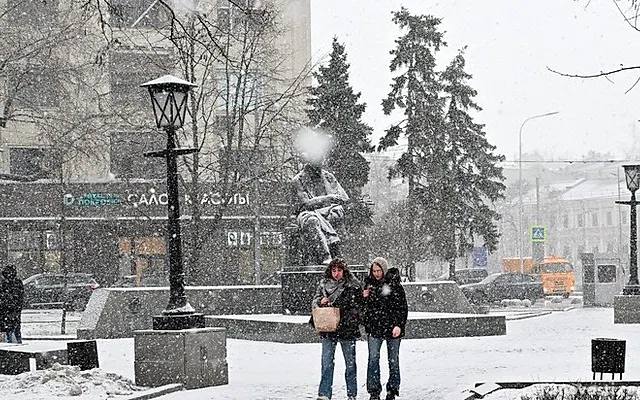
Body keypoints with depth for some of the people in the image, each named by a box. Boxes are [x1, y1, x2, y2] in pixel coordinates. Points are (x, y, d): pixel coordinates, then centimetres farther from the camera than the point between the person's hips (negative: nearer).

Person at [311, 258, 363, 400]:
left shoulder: (352, 284, -3)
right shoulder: (324, 284, 7)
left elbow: (356, 304, -10)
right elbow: (314, 302, 10)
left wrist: (330, 301, -14)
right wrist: (321, 301, -14)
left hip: (347, 328, -2)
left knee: (350, 362, 9)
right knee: (327, 363, -3)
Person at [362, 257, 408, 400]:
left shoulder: (394, 284, -6)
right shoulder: (369, 283, 7)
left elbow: (402, 307, -6)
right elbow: (365, 306, 19)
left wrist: (399, 325, -14)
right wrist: (364, 297, -2)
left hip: (392, 328, -3)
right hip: (374, 327, 3)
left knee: (393, 360, 5)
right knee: (373, 359, -4)